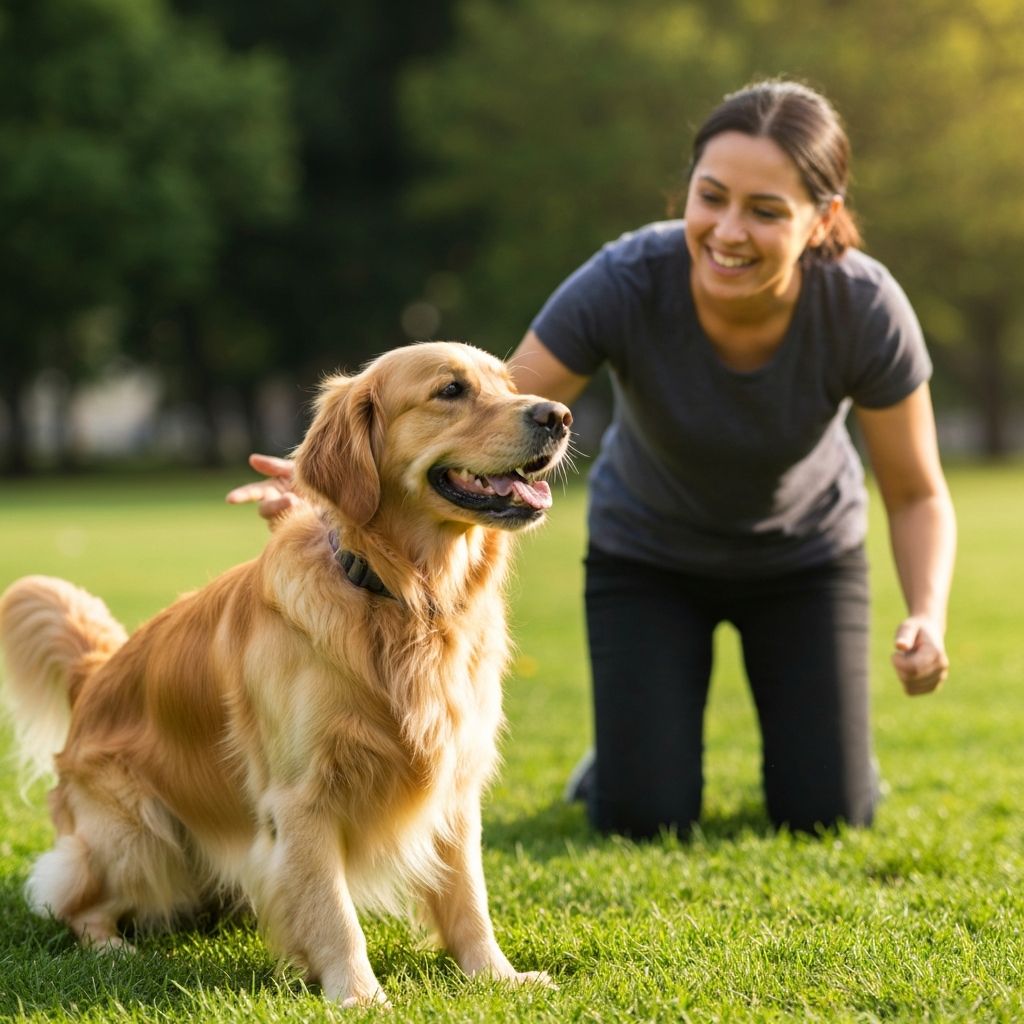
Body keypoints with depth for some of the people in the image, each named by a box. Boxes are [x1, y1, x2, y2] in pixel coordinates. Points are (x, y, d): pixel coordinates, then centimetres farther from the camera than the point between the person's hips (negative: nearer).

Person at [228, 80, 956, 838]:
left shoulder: (864, 307, -31)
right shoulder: (625, 283, -34)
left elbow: (918, 495, -17)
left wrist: (928, 618, -36)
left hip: (804, 556, 1)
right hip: (647, 554, 0)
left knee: (828, 816, -4)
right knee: (643, 820, -9)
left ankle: (827, 740, 31)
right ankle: (631, 746, 27)